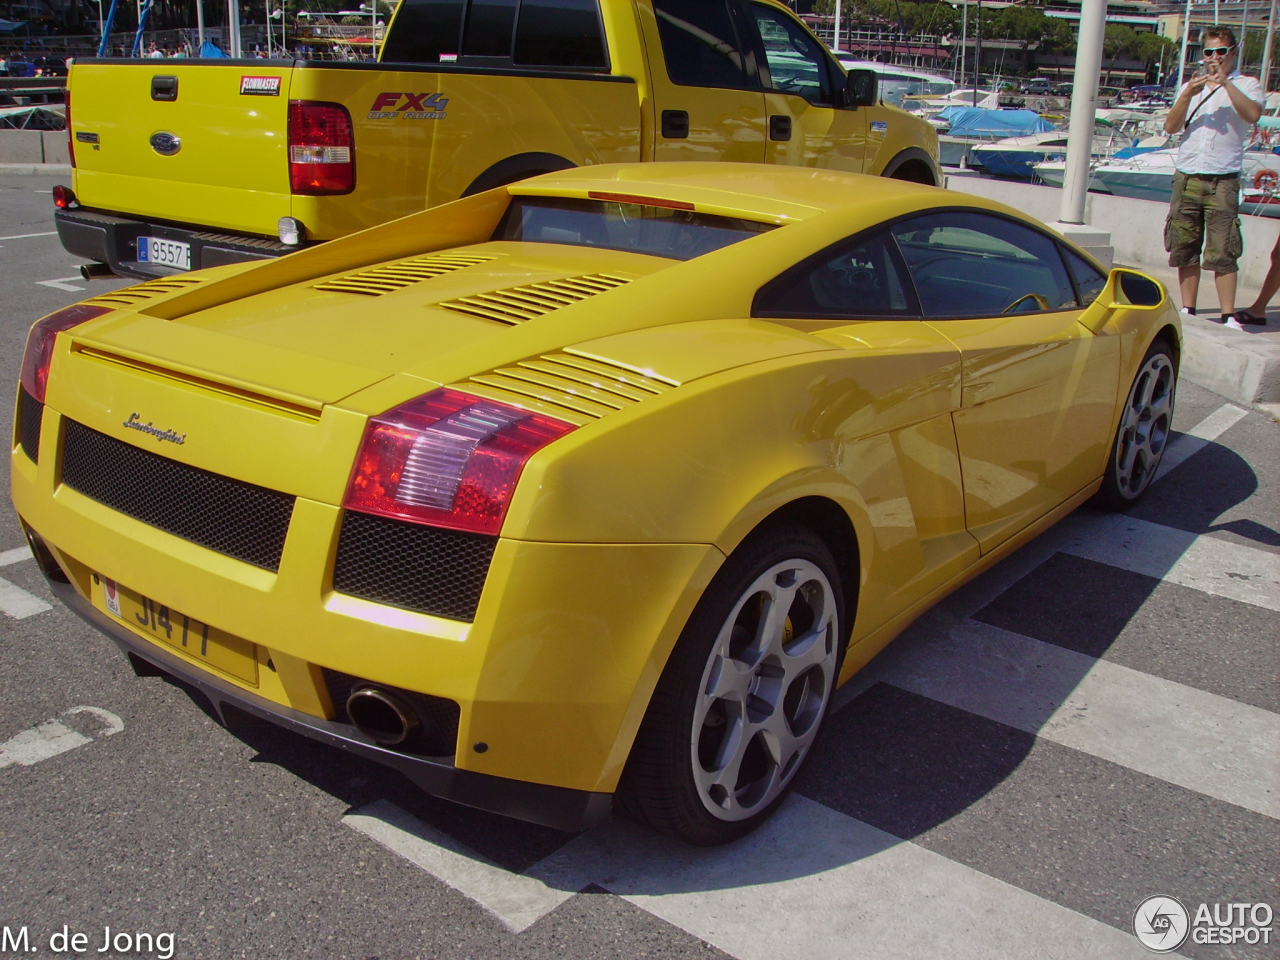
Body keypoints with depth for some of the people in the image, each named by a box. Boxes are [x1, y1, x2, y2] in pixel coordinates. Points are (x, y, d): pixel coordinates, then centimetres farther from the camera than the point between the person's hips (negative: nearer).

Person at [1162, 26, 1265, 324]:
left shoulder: (1246, 85, 7)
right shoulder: (1192, 85, 17)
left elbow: (1252, 115, -13)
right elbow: (1171, 127, 5)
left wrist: (1225, 83, -17)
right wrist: (1188, 95, -10)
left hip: (1223, 180, -4)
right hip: (1186, 177, 4)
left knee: (1223, 252, -8)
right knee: (1185, 249, 5)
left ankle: (1227, 316, -7)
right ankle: (1188, 311, 12)